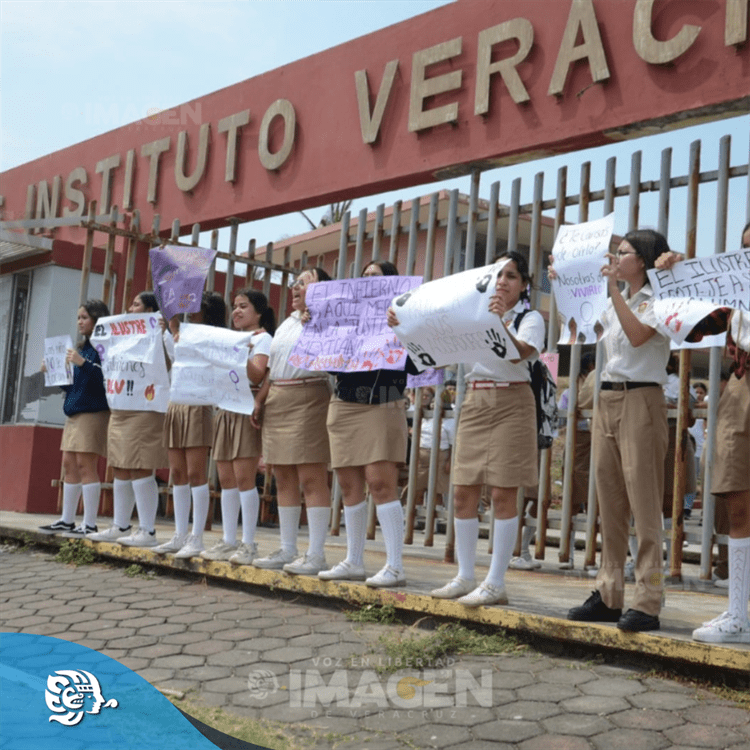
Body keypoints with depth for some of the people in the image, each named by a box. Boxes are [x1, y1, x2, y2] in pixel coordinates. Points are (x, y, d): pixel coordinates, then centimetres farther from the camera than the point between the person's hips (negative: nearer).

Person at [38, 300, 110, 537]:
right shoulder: (82, 348, 18)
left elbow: (107, 377, -20)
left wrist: (83, 363, -25)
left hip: (93, 412, -9)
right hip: (74, 412, 9)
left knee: (85, 464, -10)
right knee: (69, 464, 9)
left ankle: (90, 524, -6)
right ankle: (66, 520, 16)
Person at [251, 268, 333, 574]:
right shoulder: (287, 323, 22)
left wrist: (311, 325, -21)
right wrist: (260, 400, 19)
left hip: (308, 399, -9)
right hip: (277, 401, 9)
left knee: (311, 477, -9)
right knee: (284, 479, 9)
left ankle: (316, 554, -7)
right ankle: (287, 550, 16)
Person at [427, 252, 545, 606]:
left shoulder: (530, 318, 1)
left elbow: (520, 354, -18)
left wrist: (501, 322, -33)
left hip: (511, 402, -5)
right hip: (475, 402, 5)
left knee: (503, 495, -5)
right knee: (463, 493, 3)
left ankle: (496, 583, 0)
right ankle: (465, 577, 13)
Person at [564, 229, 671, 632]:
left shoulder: (657, 299, -3)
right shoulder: (614, 301, 20)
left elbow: (638, 335, -21)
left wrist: (613, 289, -17)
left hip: (641, 399, -8)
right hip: (607, 399, 8)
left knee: (643, 503, -8)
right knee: (609, 502, 7)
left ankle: (647, 603, -6)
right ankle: (609, 595, 13)